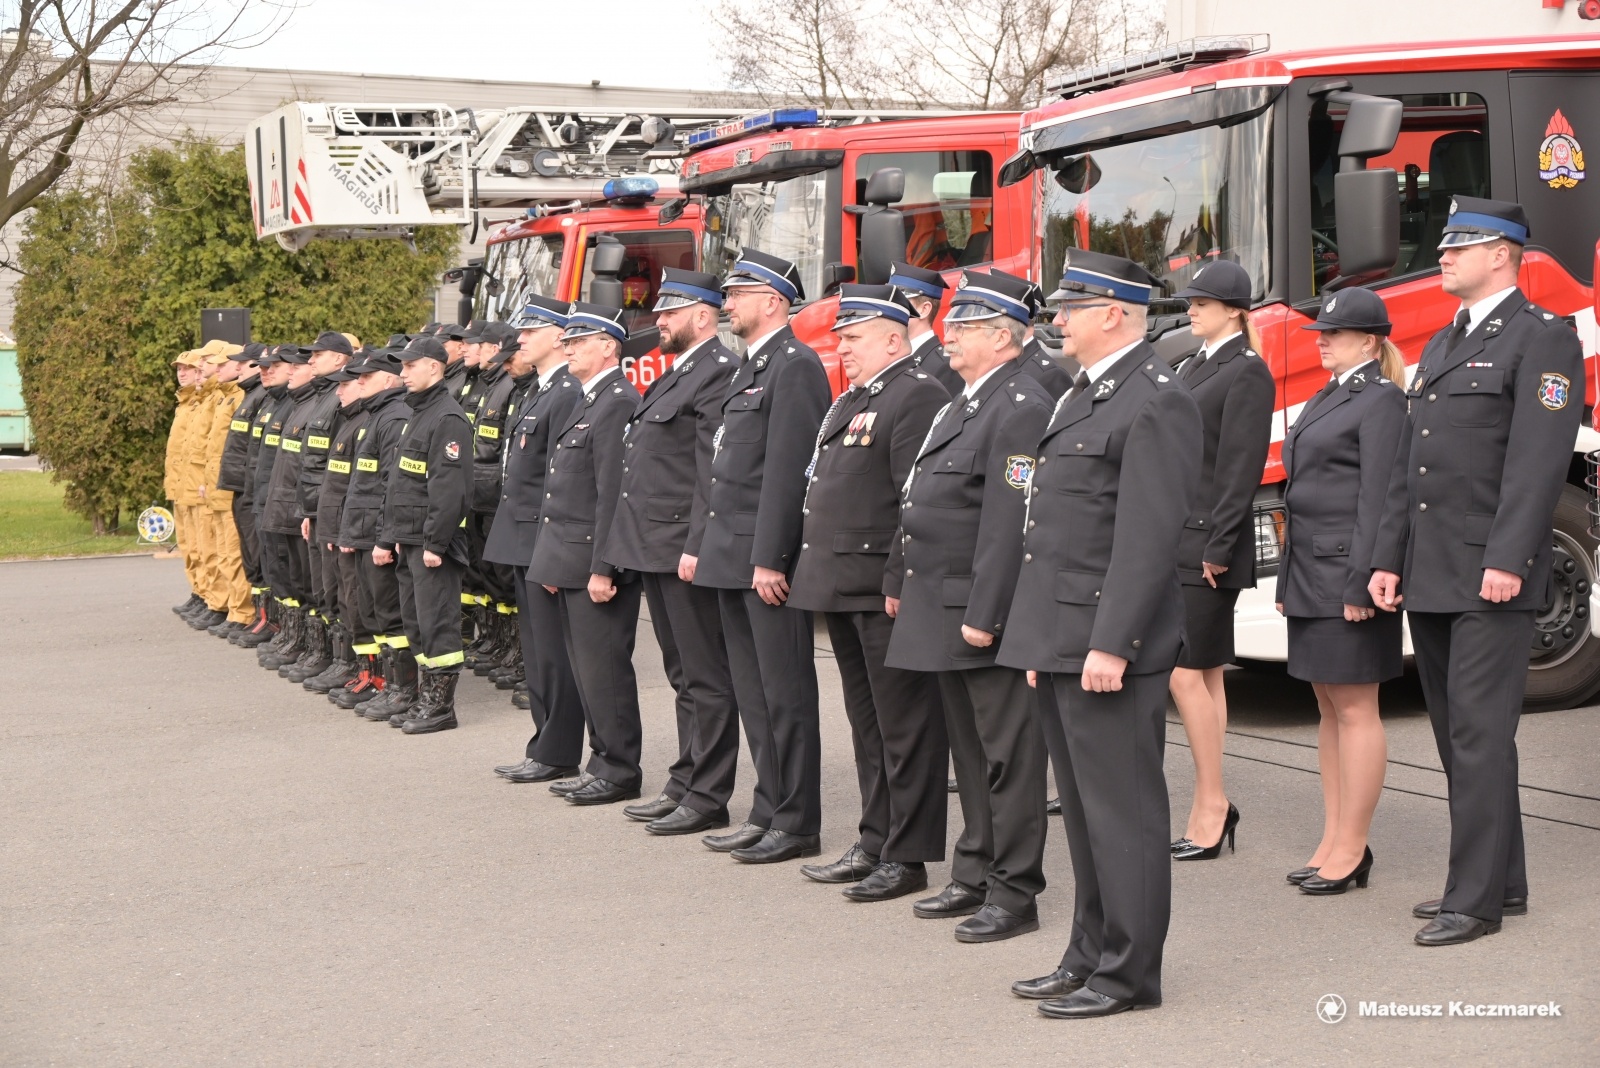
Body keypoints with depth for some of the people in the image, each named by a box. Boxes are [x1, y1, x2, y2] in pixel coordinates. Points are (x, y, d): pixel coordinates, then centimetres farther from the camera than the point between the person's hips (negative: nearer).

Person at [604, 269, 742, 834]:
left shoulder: (719, 373, -13)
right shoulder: (675, 375, 19)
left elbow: (715, 471, -20)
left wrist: (696, 547, -24)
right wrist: (636, 545, 19)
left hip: (684, 550, -10)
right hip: (655, 549, 10)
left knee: (705, 677, -4)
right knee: (683, 676, 15)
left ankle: (707, 798, 0)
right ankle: (684, 785, 22)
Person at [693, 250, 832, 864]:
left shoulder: (795, 366, -12)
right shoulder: (749, 368, 18)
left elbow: (786, 469, -18)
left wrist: (769, 559, -21)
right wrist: (710, 548, 18)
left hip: (768, 559, -10)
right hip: (734, 559, 10)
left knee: (785, 692, -3)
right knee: (753, 692, 13)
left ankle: (797, 825, 4)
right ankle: (768, 814, 21)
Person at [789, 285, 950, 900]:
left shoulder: (918, 396, -12)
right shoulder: (848, 404, 20)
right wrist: (813, 570, 19)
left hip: (887, 594, -10)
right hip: (843, 591, 10)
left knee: (905, 727, -3)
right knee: (867, 722, 16)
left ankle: (908, 856, 2)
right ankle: (874, 842, 24)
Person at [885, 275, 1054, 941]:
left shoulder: (1021, 409, -16)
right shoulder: (964, 404, 17)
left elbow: (1008, 525, -22)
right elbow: (922, 504, 22)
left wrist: (984, 614, -24)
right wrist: (900, 583, 20)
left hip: (985, 610, -10)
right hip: (941, 609, 10)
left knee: (1007, 753, -3)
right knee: (969, 749, 16)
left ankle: (1014, 892, 3)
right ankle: (975, 875, 25)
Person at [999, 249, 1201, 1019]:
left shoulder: (1155, 404, -14)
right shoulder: (1085, 393, 18)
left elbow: (1147, 538, -20)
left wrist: (1110, 645, -23)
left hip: (1109, 644, -10)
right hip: (1067, 637, 10)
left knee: (1122, 808, -2)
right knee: (1084, 807, 16)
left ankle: (1129, 973, 6)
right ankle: (1090, 955, 25)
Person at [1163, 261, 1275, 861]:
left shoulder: (1247, 373, -9)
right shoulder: (1193, 367, 18)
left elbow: (1241, 468, -15)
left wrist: (1218, 550, -19)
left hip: (1207, 544, -9)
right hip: (1175, 541, 9)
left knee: (1187, 672, -9)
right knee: (1204, 675, 10)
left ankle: (1211, 804, -1)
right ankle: (1210, 807, 14)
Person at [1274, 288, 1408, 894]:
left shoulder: (1381, 402, -9)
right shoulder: (1326, 400, 18)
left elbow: (1376, 498, -16)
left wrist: (1361, 583, -20)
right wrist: (1288, 580, 16)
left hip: (1347, 577, -9)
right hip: (1310, 578, 9)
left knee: (1355, 711, -4)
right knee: (1329, 710, 12)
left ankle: (1352, 850, 1)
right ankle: (1333, 841, 18)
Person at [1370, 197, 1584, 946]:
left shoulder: (1542, 338, -7)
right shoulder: (1442, 347, 20)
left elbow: (1539, 459, -16)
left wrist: (1507, 560, -23)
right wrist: (1389, 559, 14)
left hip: (1491, 581, -9)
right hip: (1431, 577, 9)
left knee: (1480, 734, -8)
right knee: (1456, 734, 11)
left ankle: (1475, 898, -4)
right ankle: (1503, 879, 21)